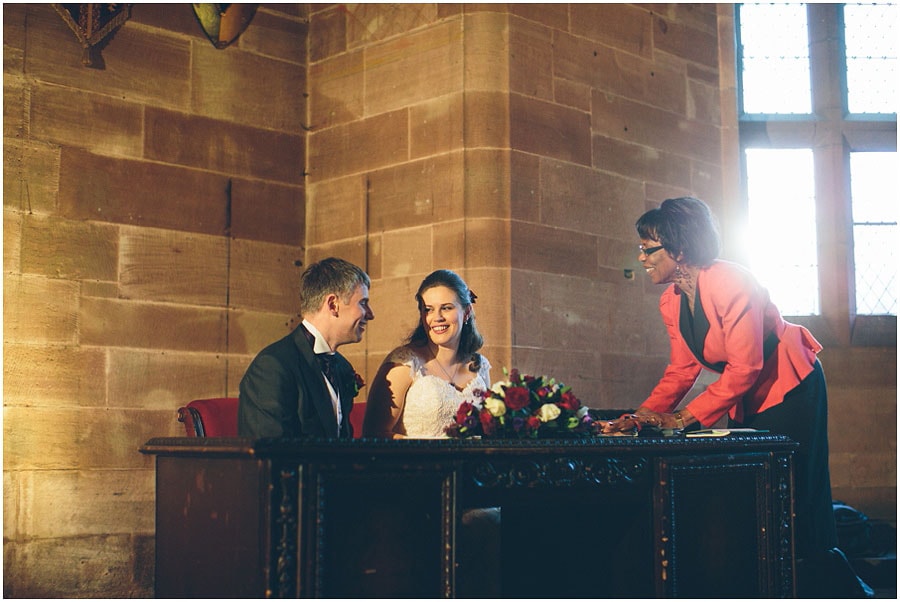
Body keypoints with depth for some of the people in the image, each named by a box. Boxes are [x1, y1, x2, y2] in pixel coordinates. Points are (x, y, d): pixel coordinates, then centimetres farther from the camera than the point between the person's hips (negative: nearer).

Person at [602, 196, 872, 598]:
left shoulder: (731, 284, -28)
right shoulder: (671, 302, -2)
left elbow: (744, 367, -29)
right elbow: (682, 369, -1)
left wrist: (684, 418, -29)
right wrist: (643, 414, -16)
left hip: (791, 387, -8)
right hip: (746, 398, 8)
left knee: (793, 497, -7)